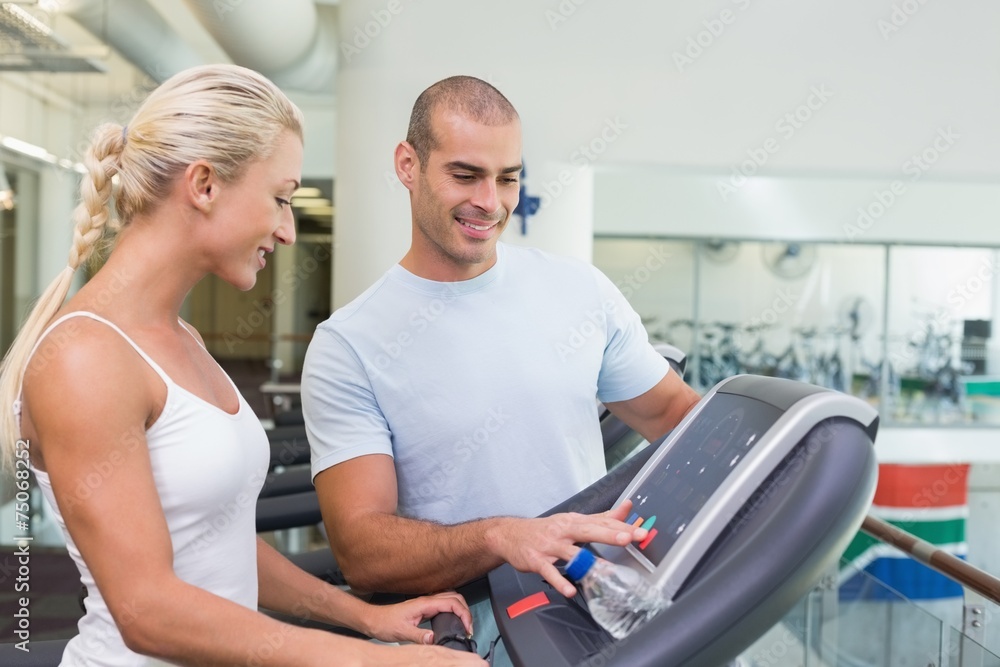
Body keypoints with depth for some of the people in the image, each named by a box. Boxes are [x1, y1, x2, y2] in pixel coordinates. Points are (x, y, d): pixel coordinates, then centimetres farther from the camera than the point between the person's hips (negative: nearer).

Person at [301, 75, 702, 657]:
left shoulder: (582, 289, 6)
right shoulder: (347, 349, -6)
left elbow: (675, 413, 14)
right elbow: (361, 550, -11)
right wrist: (500, 537, -29)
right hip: (468, 641, -3)